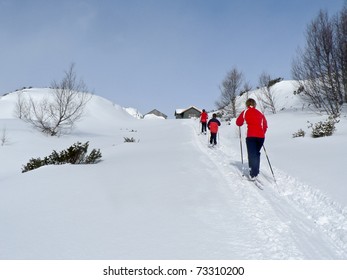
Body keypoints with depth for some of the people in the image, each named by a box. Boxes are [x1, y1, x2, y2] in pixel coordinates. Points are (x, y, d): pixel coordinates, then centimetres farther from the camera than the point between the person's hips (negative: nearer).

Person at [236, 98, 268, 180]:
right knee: (256, 153, 19)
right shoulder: (260, 113, 16)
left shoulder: (245, 112, 6)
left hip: (251, 136, -4)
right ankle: (256, 171, 21)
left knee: (252, 154, -5)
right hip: (261, 136, 4)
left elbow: (238, 122, 8)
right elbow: (265, 125, 17)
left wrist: (244, 121, 28)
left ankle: (253, 174, -15)